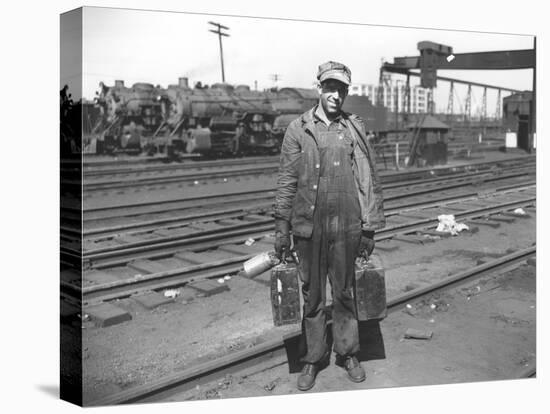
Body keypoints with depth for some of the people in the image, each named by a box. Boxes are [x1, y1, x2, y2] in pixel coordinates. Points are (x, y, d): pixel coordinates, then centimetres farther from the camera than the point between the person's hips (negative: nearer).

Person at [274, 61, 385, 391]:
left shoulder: (355, 129, 3)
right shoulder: (299, 129, 1)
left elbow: (371, 181, 3)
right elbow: (287, 181, 2)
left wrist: (370, 228, 1)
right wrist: (282, 228, -1)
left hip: (346, 227, 0)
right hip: (308, 227, 0)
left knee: (346, 293, 12)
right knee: (312, 296, 11)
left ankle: (348, 352, 28)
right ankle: (314, 357, 25)